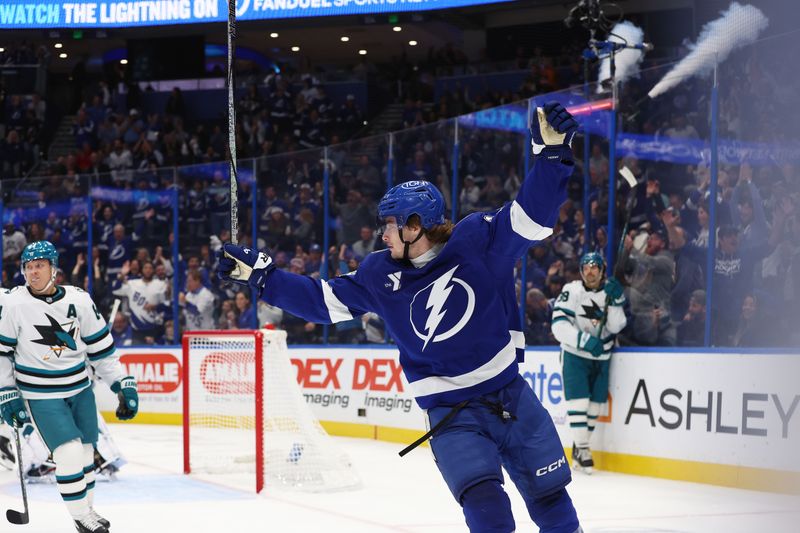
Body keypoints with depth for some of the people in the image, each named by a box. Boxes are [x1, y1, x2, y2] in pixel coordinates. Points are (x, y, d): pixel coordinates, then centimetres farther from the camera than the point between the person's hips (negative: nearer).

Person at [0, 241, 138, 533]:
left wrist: (123, 384, 3)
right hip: (42, 396, -4)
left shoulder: (79, 300, -4)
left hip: (80, 389, 4)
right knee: (69, 452, -13)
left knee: (85, 451, 11)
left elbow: (100, 346, 4)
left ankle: (86, 507, 30)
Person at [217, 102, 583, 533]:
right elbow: (323, 300, 8)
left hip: (512, 395, 0)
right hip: (451, 413, 0)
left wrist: (553, 151, -24)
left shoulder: (479, 239, -9)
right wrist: (257, 273, 5)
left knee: (551, 498, 9)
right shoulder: (380, 274, 0)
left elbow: (532, 214, -11)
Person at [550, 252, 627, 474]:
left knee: (595, 404, 6)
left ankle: (579, 447, 20)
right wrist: (584, 340, -29)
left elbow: (616, 327, -8)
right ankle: (582, 450, -10)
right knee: (578, 401, -14)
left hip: (601, 357, 4)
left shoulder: (611, 292, 0)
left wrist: (616, 302, -21)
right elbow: (559, 325, -19)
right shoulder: (572, 291, -12)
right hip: (575, 354, -4)